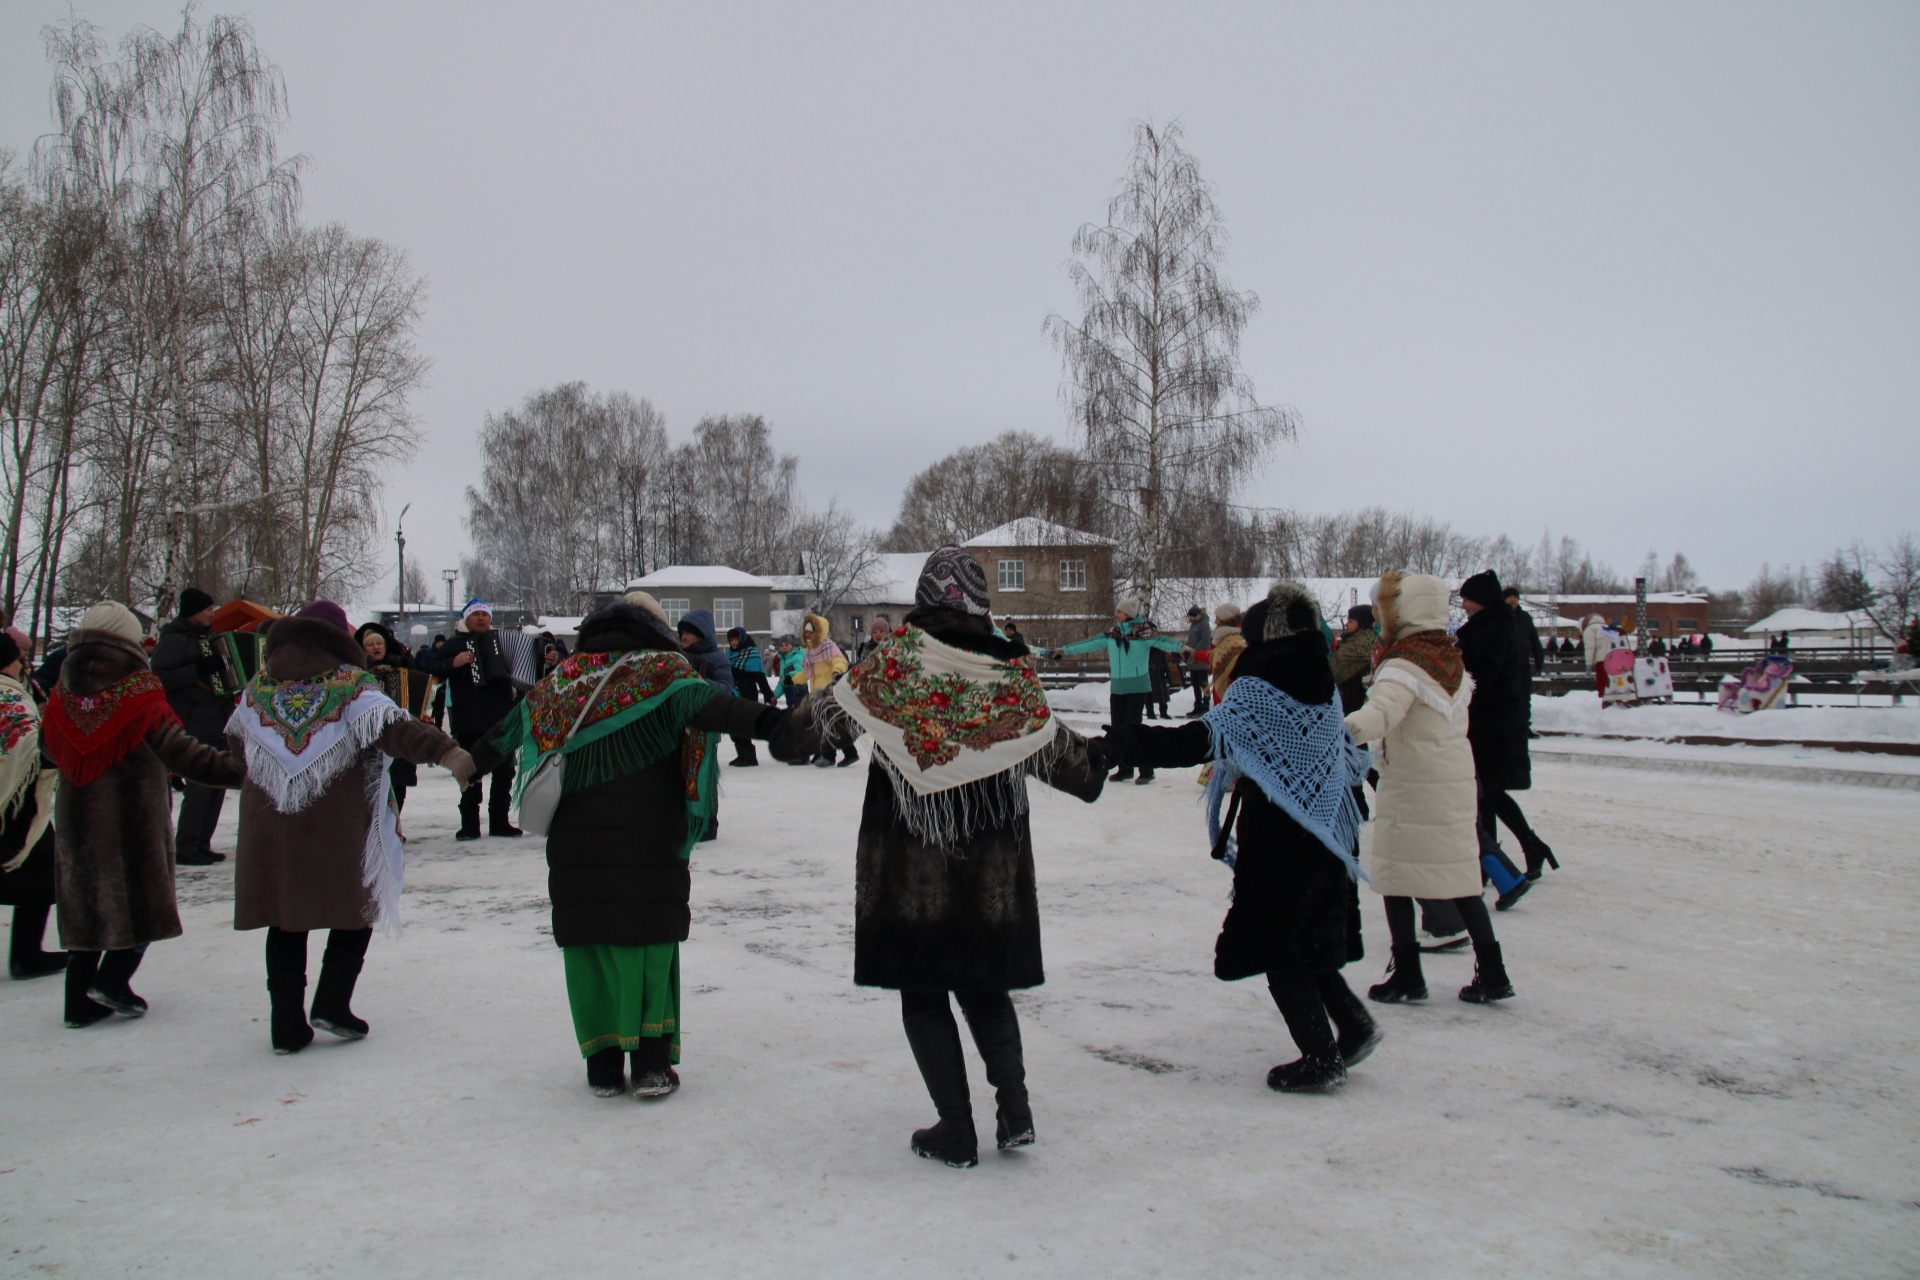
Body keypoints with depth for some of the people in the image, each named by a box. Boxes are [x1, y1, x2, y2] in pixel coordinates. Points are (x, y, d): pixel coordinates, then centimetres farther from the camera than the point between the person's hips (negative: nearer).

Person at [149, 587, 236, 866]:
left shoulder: (209, 635, 18)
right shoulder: (174, 640, -8)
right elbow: (158, 677, -19)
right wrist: (196, 671, -24)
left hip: (218, 725, 9)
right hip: (195, 726, -9)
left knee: (217, 784, 10)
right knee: (200, 786, -10)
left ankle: (201, 845, 17)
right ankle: (185, 849, -3)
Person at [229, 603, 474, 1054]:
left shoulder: (258, 687, 10)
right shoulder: (352, 685, -5)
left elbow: (235, 745, 23)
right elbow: (394, 728, -21)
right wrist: (446, 751, -31)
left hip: (270, 829, 4)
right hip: (338, 828, -4)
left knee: (285, 920, 11)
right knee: (358, 907, 12)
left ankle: (287, 1025, 12)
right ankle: (332, 1003, 4)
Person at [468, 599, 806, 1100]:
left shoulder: (565, 675, 13)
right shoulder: (663, 667, 0)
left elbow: (513, 725, 25)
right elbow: (702, 701, -21)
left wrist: (473, 761, 43)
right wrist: (765, 722, -35)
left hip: (576, 844, 3)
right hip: (650, 840, -3)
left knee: (591, 943, 10)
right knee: (654, 938, 6)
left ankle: (604, 1062, 13)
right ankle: (652, 1062, 4)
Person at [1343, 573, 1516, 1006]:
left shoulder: (1405, 666, -17)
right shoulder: (1451, 658, 7)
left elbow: (1380, 714, -36)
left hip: (1411, 786, -8)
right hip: (1456, 781, 8)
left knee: (1393, 876, 4)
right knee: (1459, 878, 13)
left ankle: (1407, 975, 10)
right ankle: (1491, 973, 15)